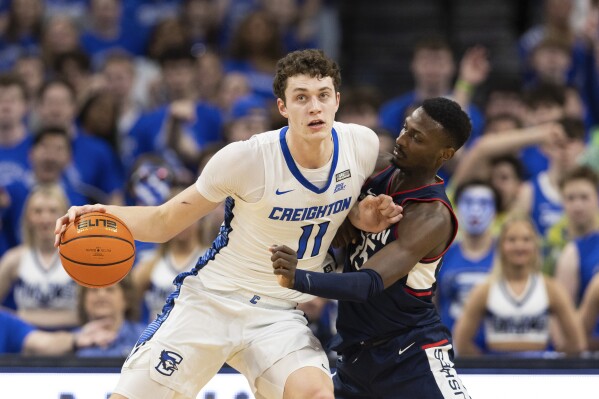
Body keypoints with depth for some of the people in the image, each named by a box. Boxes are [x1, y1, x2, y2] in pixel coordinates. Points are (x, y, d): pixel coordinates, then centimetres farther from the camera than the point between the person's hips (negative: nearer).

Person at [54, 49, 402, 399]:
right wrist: (106, 215, -26)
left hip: (278, 315, 2)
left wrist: (364, 217, -7)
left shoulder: (364, 145, -9)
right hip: (209, 300, -2)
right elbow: (164, 222, -7)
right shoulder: (245, 158, -19)